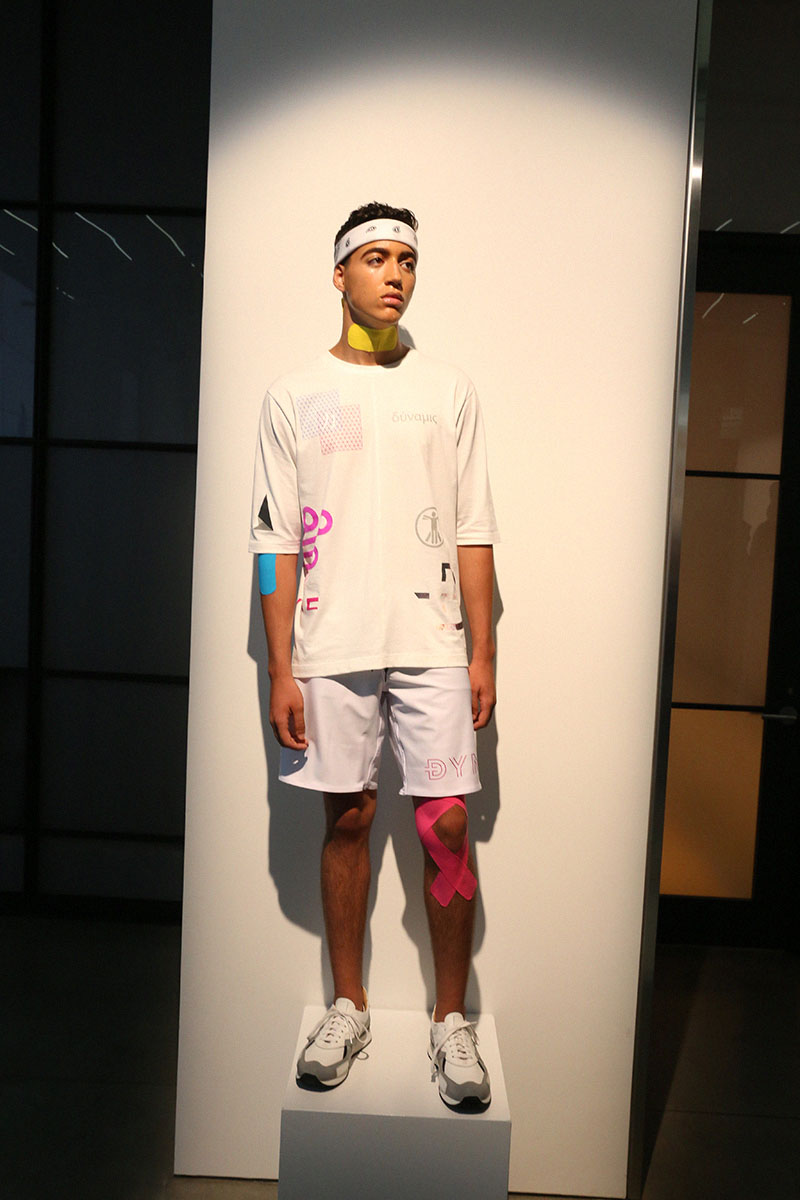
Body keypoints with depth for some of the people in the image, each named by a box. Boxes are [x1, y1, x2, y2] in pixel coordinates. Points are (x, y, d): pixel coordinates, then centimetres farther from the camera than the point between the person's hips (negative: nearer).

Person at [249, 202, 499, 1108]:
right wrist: (280, 670, -3)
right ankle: (348, 1009, 24)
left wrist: (482, 653, 1)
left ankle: (451, 1020, 14)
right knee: (346, 821, 8)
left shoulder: (449, 391, 9)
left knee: (446, 824, -2)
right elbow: (276, 544, 3)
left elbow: (473, 533, 7)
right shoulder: (295, 396, 6)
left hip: (430, 644, 0)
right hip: (331, 648, 0)